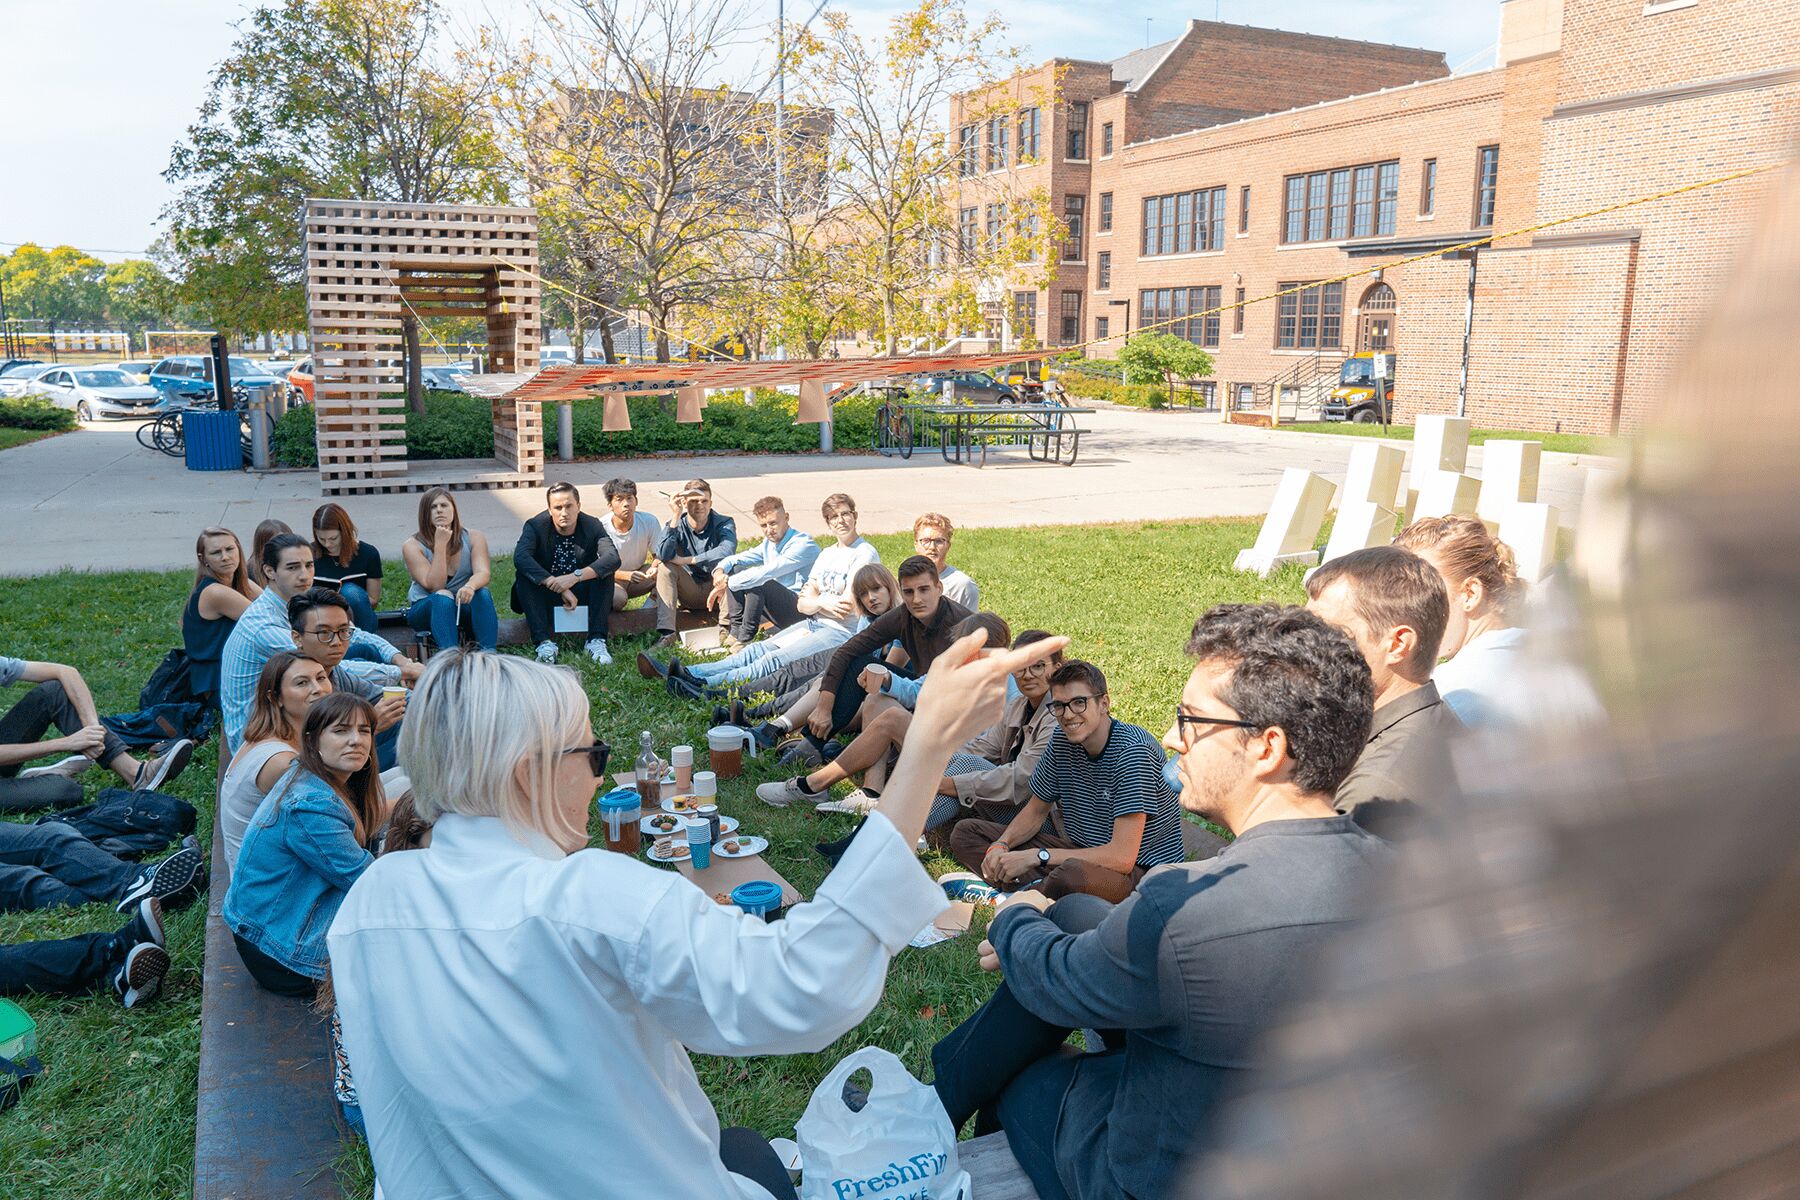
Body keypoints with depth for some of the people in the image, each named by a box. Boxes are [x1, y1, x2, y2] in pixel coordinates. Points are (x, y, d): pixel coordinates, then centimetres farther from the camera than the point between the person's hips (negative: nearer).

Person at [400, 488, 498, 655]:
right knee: (443, 597, -34)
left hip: (466, 606, 2)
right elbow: (434, 586, -20)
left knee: (482, 593, -30)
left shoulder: (474, 538, -3)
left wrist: (471, 586, -43)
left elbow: (483, 572, -19)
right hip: (426, 608, -2)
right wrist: (440, 545, -23)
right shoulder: (412, 546, -10)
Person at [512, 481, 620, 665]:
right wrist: (557, 586, -41)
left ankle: (596, 640, -30)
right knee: (523, 576, -28)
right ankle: (544, 642, -36)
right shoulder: (535, 526, -12)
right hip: (545, 598, 0)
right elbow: (520, 557, -32)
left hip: (582, 596, 0)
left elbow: (613, 558, -29)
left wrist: (576, 576, -43)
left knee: (604, 571, -25)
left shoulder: (592, 526, -10)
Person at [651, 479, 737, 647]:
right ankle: (667, 632, -30)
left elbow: (727, 551, -34)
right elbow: (663, 554, -26)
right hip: (689, 594, 2)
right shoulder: (677, 524, -7)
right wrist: (676, 516, -30)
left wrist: (685, 560, -29)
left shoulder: (724, 523, -11)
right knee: (665, 566, -22)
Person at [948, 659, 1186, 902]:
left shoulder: (1133, 750, -23)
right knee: (965, 833, 1)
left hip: (1137, 870, -8)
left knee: (1073, 873, -44)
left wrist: (1036, 856, -26)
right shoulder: (1062, 739, 0)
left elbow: (1122, 858, -28)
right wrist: (1001, 845, -10)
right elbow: (1036, 810, 13)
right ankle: (1038, 888, -17)